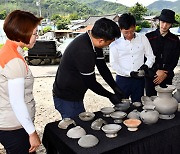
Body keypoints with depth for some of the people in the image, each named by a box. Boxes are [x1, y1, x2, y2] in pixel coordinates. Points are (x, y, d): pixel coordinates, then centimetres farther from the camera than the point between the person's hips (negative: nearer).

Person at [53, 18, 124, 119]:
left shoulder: (94, 42, -3)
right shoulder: (84, 52, -32)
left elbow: (102, 67, 4)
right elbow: (90, 82, -23)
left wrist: (116, 88, -1)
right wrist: (110, 96, -10)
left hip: (75, 96, 9)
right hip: (66, 99, -9)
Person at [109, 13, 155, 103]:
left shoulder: (142, 39, 2)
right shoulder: (115, 43, -3)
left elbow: (151, 57, 7)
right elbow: (114, 64, -5)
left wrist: (146, 65, -14)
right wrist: (129, 73, -16)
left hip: (139, 79, 2)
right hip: (122, 79, -1)